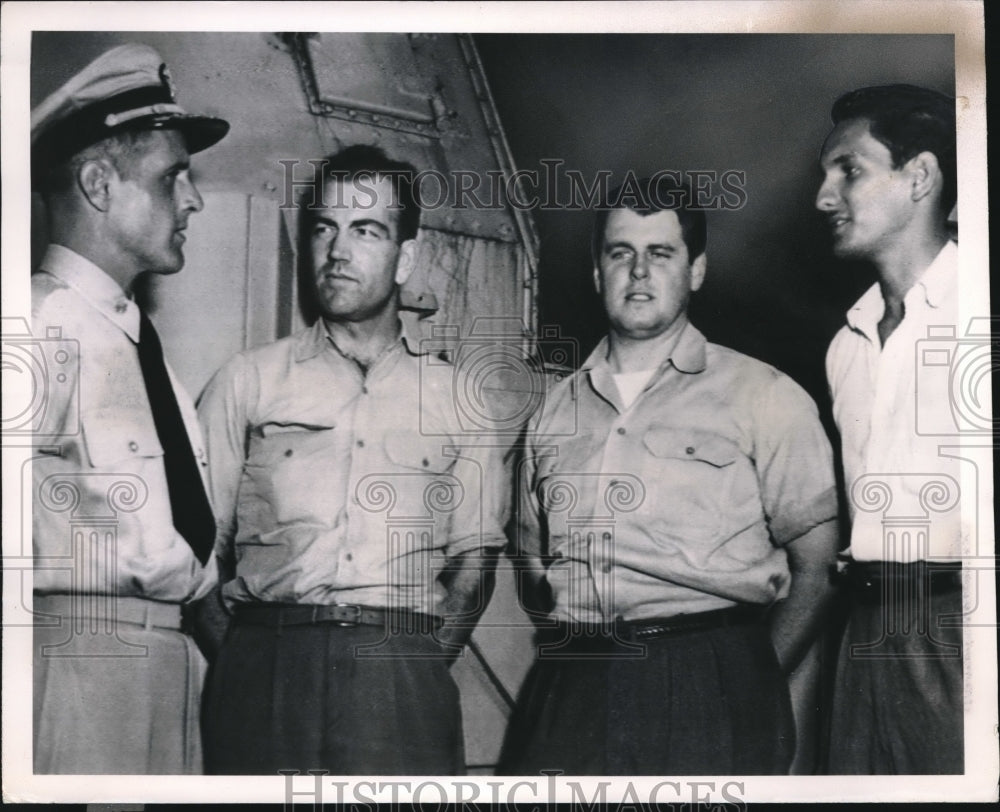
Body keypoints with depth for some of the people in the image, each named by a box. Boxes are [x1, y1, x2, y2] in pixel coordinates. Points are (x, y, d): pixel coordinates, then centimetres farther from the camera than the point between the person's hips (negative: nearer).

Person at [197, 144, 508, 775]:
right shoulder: (247, 382, 12)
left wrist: (426, 661, -1)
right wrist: (249, 662, -3)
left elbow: (474, 556, 12)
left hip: (404, 677, 0)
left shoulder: (459, 396, 13)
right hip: (263, 670, 0)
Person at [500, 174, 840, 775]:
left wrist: (758, 681, -6)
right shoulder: (556, 409, 15)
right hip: (570, 690, 3)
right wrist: (570, 650, 6)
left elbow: (818, 567, 2)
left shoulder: (765, 397, 4)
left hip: (708, 686, -3)